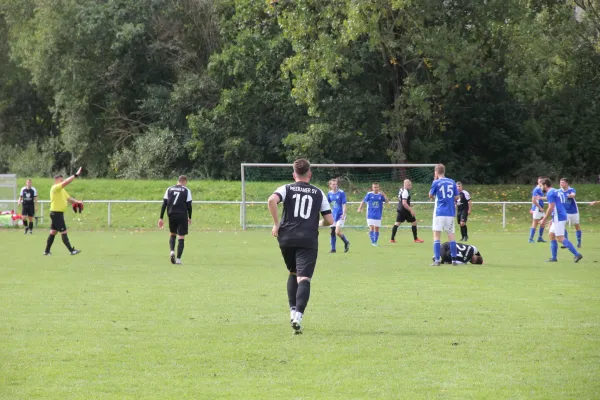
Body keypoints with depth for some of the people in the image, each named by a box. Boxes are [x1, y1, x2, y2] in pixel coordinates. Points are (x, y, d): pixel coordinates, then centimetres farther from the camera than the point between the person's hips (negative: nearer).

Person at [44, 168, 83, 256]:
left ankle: (47, 251, 17)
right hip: (56, 213, -10)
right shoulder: (55, 188, -15)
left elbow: (68, 198, 17)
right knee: (63, 232, -9)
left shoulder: (62, 190, 15)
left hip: (59, 213, 10)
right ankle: (71, 250, -10)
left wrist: (76, 201, -1)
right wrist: (76, 175, -28)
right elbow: (66, 182, -27)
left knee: (53, 232, 12)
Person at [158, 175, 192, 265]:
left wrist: (161, 218, 5)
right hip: (182, 216, -3)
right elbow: (189, 205, -2)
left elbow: (164, 204, 4)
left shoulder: (169, 189, 8)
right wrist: (189, 218, 11)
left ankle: (172, 251, -3)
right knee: (181, 237, 2)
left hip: (171, 215, 3)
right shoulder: (186, 191, 0)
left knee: (172, 234, 21)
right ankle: (178, 259, -3)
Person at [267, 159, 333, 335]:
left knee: (293, 273, 23)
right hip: (309, 240, -2)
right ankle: (298, 315, -28)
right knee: (304, 279, -9)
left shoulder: (287, 188, 8)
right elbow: (329, 220, 10)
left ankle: (293, 311, 13)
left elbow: (272, 200, -14)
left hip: (287, 238, 2)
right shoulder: (319, 193, 12)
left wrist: (276, 223, -5)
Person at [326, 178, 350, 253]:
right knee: (332, 232, 4)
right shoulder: (329, 193, 6)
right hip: (333, 215, 6)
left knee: (337, 232, -15)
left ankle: (346, 243, 9)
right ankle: (333, 249, 13)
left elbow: (344, 205, -11)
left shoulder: (341, 193, -9)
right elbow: (327, 204, 17)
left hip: (340, 215, -6)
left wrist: (343, 214, -20)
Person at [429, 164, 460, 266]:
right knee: (451, 235, 9)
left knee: (436, 235, -2)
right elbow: (456, 197, 9)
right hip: (450, 213, 4)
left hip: (439, 212, -4)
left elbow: (430, 195, 8)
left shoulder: (436, 183, -6)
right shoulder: (452, 182, 7)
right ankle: (454, 259, 8)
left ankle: (437, 260, -10)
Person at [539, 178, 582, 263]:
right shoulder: (557, 191, 18)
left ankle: (577, 254, -19)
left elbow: (551, 208, -18)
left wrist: (544, 220, -11)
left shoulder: (550, 193, -11)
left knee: (560, 238, -11)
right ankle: (553, 258, 14)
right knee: (551, 236, 15)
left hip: (558, 218, -10)